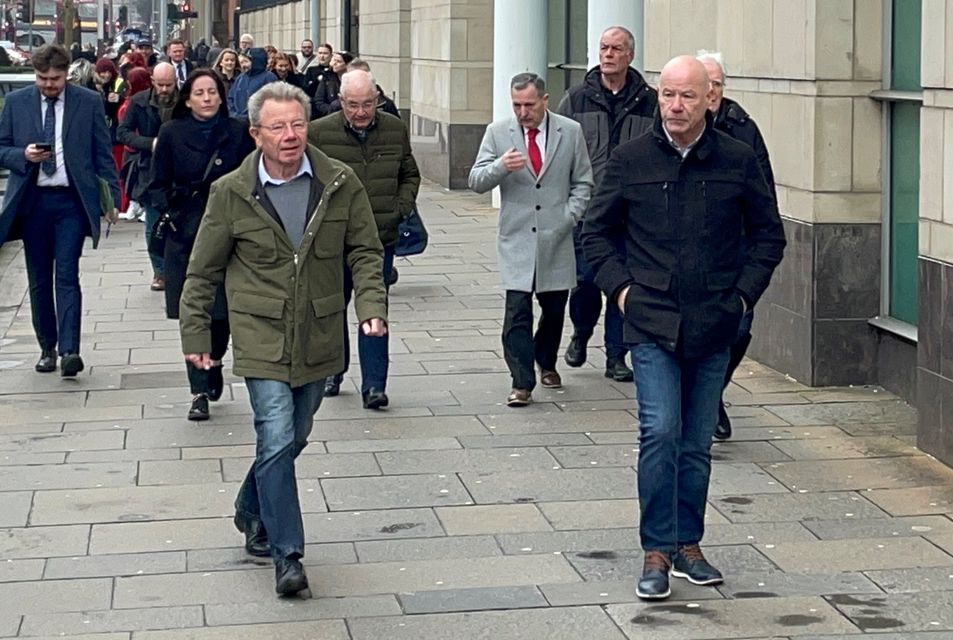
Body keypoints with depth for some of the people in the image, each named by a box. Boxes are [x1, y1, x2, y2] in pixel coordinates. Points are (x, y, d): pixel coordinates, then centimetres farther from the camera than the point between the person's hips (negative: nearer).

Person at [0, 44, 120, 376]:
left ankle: (70, 350, -16)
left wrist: (111, 198, -2)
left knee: (67, 276, -11)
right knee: (39, 280, 8)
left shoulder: (89, 102, 1)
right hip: (31, 200, 3)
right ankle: (47, 348, 19)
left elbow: (103, 154, 4)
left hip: (72, 200, -2)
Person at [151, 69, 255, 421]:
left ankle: (214, 362, 33)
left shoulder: (238, 132, 2)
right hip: (185, 234, 0)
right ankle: (200, 392, 6)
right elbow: (159, 184, 7)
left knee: (224, 310, 1)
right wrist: (171, 211, -6)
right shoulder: (171, 134, 3)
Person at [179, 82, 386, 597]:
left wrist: (371, 305, -8)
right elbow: (203, 272, 3)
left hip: (318, 340, 3)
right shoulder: (231, 194, -6)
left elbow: (364, 251, 7)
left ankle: (252, 512, 42)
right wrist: (195, 334, 4)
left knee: (293, 439, 16)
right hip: (261, 340, -3)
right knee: (277, 441, -12)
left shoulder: (340, 183, -2)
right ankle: (286, 555, -5)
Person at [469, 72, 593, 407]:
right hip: (517, 239, -1)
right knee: (517, 313, -9)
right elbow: (476, 182, -2)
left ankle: (546, 364, 38)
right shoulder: (498, 133, 1)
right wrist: (500, 166, -21)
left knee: (554, 309, 13)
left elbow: (583, 182, 10)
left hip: (556, 239, 1)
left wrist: (569, 216, -4)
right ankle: (521, 383, -7)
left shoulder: (570, 132, 2)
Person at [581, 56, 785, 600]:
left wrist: (744, 292, 2)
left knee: (697, 444, 9)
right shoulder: (631, 158, 1)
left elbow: (769, 234, 12)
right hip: (652, 322, -1)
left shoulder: (738, 160, 1)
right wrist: (619, 287, 1)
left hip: (713, 327, 1)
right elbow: (598, 230, 12)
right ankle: (658, 551, -4)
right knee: (660, 433, -12)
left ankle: (688, 544, 22)